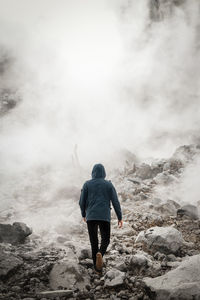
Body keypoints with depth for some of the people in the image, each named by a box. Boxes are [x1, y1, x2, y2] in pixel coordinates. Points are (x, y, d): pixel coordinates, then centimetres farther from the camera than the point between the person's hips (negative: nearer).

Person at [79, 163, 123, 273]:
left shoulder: (87, 184, 2)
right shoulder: (109, 184, 2)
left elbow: (82, 202, 2)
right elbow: (115, 202, -2)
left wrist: (83, 214, 19)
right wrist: (120, 217, 5)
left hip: (91, 217, 1)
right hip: (104, 217, -1)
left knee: (94, 242, 14)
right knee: (105, 239, 14)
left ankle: (97, 267, 13)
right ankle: (100, 254, -16)